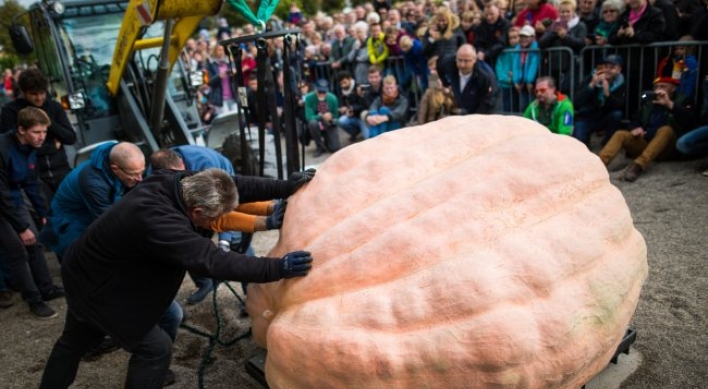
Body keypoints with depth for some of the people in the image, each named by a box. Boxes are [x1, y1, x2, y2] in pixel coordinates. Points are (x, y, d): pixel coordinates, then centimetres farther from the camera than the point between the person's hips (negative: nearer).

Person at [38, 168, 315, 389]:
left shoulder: (176, 182, -19)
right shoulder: (157, 221, -42)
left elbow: (234, 185, -13)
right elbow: (211, 261, -45)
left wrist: (285, 187, -16)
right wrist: (276, 268, -45)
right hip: (96, 285, -9)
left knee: (75, 340, 30)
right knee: (154, 347, -1)